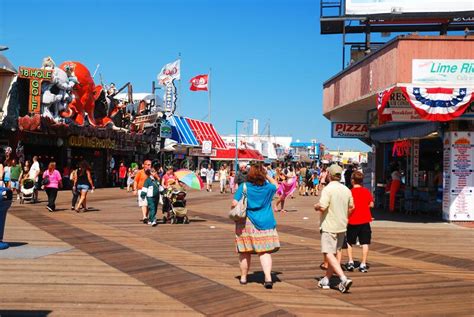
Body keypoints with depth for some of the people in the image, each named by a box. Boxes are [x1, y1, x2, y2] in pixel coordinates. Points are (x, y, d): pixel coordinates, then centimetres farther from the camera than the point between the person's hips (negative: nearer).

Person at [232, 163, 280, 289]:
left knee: (245, 252, 11)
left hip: (246, 223, -1)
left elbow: (235, 203, -11)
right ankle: (268, 277, -12)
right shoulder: (268, 188, 0)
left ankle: (243, 277, 24)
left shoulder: (243, 187, -7)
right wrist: (267, 176, 18)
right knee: (265, 252, 1)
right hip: (265, 223, 1)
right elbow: (275, 184, 24)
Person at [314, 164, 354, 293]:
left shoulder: (328, 189, -16)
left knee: (329, 253, -7)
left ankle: (344, 279, -20)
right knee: (334, 253, 15)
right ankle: (326, 280, 25)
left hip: (329, 226, -7)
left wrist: (316, 206, -3)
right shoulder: (346, 190, 6)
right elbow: (351, 207, 14)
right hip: (342, 226, 7)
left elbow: (322, 207, -24)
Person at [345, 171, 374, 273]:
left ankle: (350, 262, 10)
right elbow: (371, 204, 4)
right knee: (365, 243, 5)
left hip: (353, 221, -2)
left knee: (349, 242, 15)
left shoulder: (350, 192, -9)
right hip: (365, 220, 2)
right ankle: (363, 264, 3)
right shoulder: (366, 191, 1)